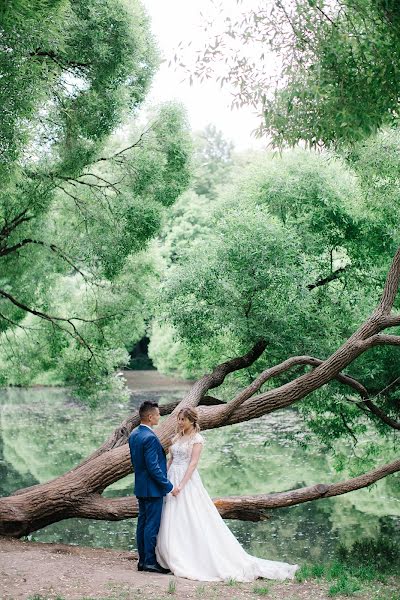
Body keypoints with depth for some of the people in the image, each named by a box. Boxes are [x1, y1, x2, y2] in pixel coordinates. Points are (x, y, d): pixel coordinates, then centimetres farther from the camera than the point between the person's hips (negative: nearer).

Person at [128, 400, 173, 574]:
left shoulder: (134, 435, 7)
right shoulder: (150, 438, -22)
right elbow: (153, 467, -23)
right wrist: (169, 486, -17)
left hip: (140, 487, 9)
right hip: (153, 488, -9)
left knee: (142, 523, 13)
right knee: (152, 525, -3)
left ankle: (142, 560, 18)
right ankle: (150, 562, 1)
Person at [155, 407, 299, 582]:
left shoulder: (197, 438, -7)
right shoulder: (176, 438, 14)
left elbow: (193, 463, -15)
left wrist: (180, 485, -22)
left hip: (188, 481, -7)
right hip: (172, 480, 7)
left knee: (193, 522, -8)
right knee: (172, 523, 6)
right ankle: (175, 559, 12)